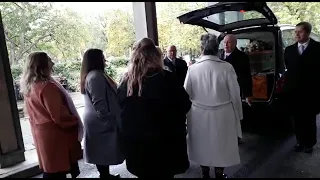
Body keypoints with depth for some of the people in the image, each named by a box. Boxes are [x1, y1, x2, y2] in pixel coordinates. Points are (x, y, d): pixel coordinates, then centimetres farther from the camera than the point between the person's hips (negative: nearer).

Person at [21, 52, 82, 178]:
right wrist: (76, 121, -8)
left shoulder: (28, 87, 4)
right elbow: (59, 116, -24)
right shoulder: (46, 86, -24)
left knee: (50, 167, 19)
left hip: (41, 132, 8)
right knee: (59, 169, 6)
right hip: (55, 134, -8)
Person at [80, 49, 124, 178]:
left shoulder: (90, 75, 14)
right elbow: (99, 103, -23)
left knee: (102, 151, 17)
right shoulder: (96, 76, -19)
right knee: (104, 152, -1)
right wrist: (108, 121, -16)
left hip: (96, 120, 10)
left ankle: (105, 174, 29)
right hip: (101, 122, -10)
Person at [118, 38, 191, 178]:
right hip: (163, 141, -3)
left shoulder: (126, 82, -7)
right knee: (164, 174, 15)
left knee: (145, 174, 21)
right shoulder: (165, 78, -18)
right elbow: (185, 105, -9)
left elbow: (120, 108, 6)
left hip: (134, 142, 4)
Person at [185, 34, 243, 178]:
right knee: (221, 146, 20)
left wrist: (186, 113, 9)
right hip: (222, 115, 0)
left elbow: (186, 94, -8)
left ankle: (205, 174, 39)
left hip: (199, 115, 1)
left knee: (203, 145, 20)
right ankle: (219, 174, 38)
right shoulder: (226, 67, -15)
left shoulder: (193, 68, -14)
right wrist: (238, 114, 7)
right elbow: (235, 94, -9)